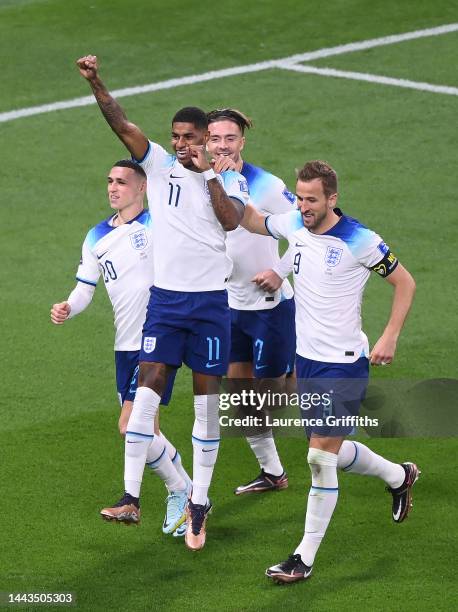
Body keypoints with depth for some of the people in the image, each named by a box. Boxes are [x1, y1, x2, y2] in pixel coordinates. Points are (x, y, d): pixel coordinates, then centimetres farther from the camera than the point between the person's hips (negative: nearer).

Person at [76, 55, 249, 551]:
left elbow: (231, 219, -16)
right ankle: (131, 495, -8)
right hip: (165, 296, 1)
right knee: (146, 390, -9)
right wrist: (96, 83, -23)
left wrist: (207, 172, -14)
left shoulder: (229, 178, 3)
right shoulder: (159, 164, 4)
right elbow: (121, 124, -9)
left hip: (211, 300, -1)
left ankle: (198, 505, 9)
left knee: (207, 403, 2)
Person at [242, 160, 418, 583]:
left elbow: (405, 283, -5)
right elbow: (252, 221, 19)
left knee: (321, 457, -10)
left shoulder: (359, 241, -16)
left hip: (344, 363, -7)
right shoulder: (293, 225, 0)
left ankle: (305, 558, -2)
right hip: (306, 358, 7)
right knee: (330, 454, 16)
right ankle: (399, 476, 44)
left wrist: (390, 337, -12)